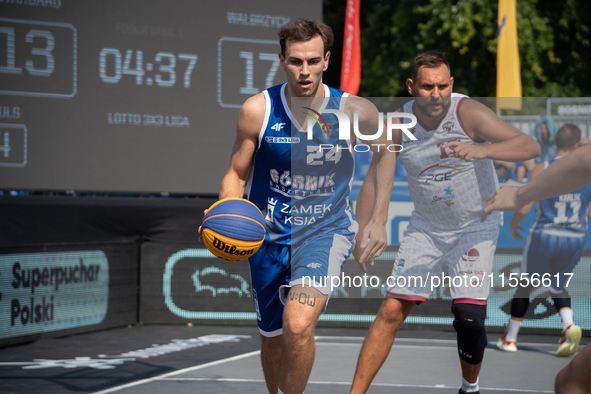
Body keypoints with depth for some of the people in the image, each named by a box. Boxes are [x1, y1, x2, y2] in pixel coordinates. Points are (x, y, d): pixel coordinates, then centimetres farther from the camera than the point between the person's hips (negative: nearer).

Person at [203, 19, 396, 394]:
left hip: (326, 230, -2)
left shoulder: (354, 111, -13)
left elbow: (385, 150, 8)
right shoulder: (258, 110, -13)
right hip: (270, 234, 2)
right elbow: (237, 174, -2)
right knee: (273, 338, 16)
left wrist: (379, 219, 7)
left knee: (298, 325, -26)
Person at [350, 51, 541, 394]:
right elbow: (375, 177, 6)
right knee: (392, 311, -6)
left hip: (476, 228, -3)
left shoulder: (467, 113, -21)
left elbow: (531, 146, -30)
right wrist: (361, 232, -1)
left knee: (469, 319, -13)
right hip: (426, 229, 3)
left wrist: (481, 150, -46)